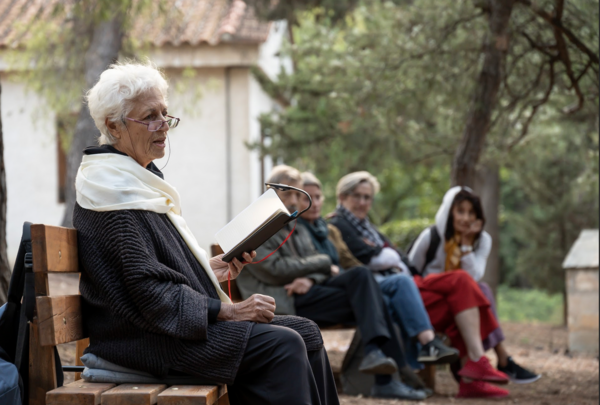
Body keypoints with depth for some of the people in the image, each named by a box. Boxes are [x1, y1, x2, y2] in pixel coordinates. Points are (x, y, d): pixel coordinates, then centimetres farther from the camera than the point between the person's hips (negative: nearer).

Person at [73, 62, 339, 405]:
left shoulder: (141, 179, 18)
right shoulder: (114, 190, -14)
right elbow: (148, 290, -21)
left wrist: (209, 268, 11)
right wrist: (227, 310, -19)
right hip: (143, 339, -10)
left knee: (306, 332, -3)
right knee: (281, 345, -24)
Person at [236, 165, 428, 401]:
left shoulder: (299, 231, 27)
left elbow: (318, 267, 15)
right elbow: (274, 270, -11)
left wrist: (311, 279, -11)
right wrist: (323, 263, -3)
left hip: (307, 292, 7)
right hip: (285, 302, -7)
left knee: (360, 275, -20)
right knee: (363, 297, -22)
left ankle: (375, 352, -29)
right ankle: (384, 380, -29)